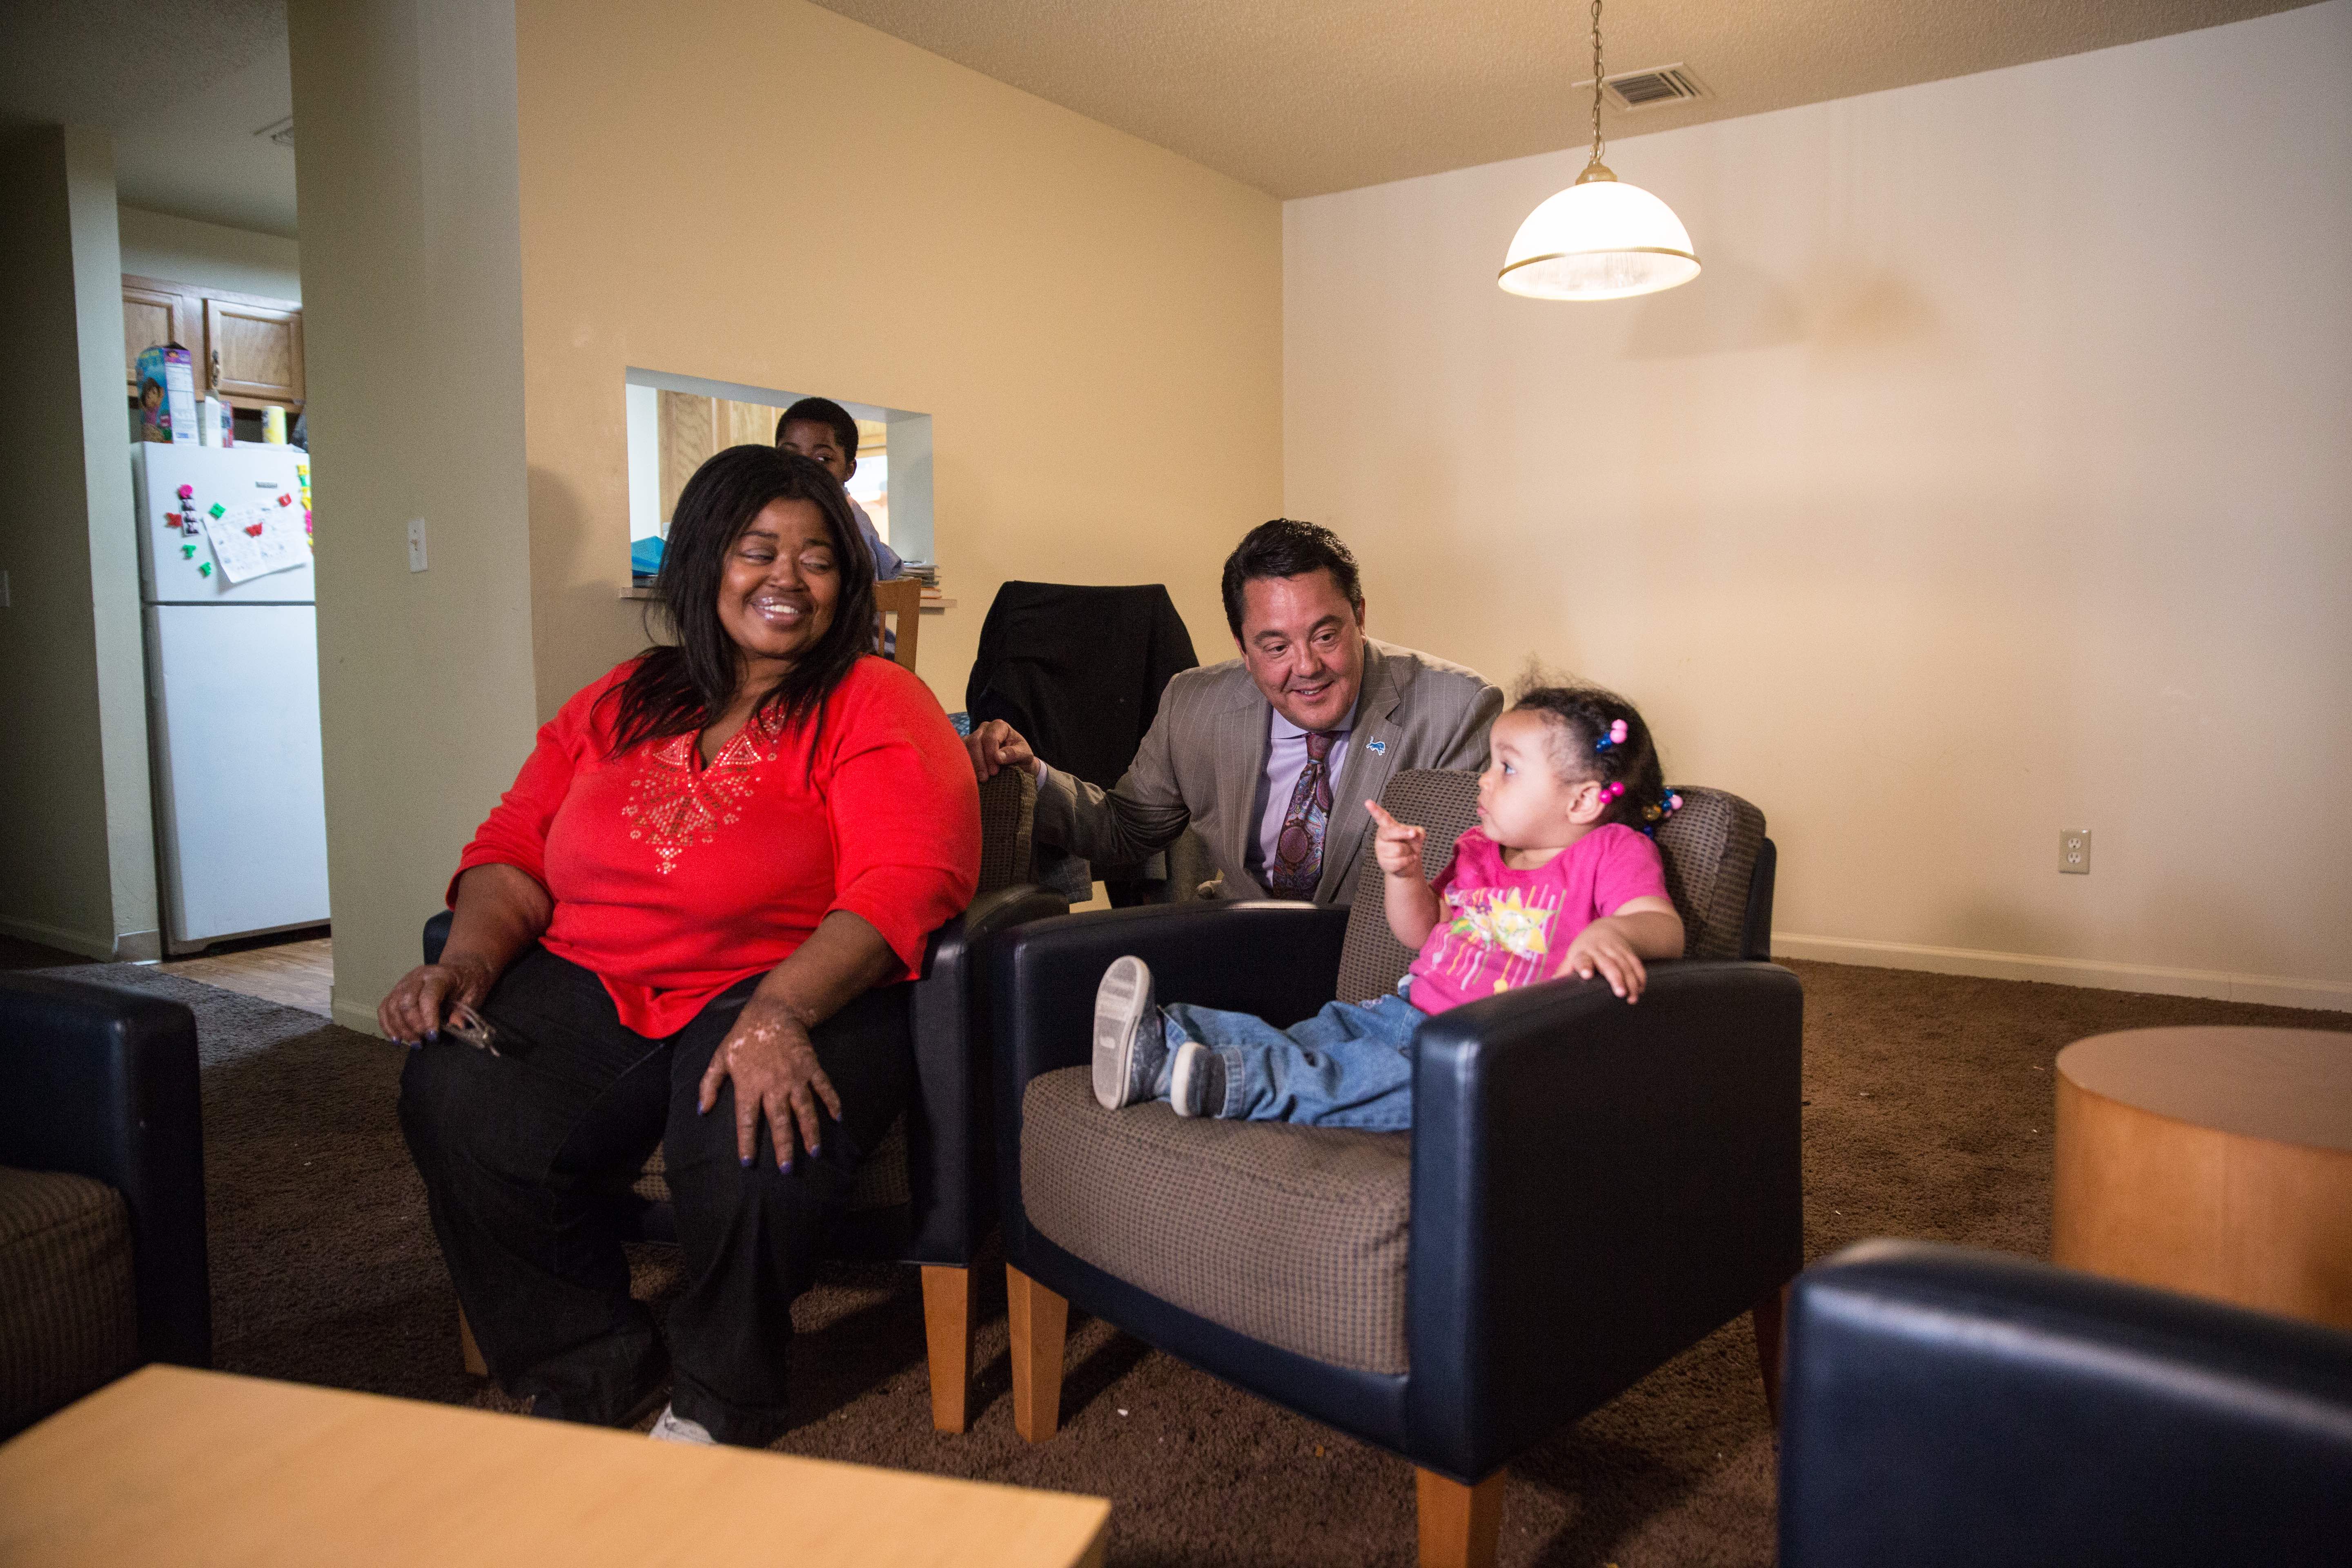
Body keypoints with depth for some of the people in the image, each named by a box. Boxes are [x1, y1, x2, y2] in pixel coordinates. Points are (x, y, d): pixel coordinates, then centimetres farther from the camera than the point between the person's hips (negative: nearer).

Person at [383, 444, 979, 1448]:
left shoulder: (877, 707, 0)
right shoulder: (617, 705, 17)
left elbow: (904, 882, -14)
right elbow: (516, 847, 16)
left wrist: (780, 1012, -29)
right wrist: (466, 963, -6)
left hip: (798, 992, -4)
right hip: (591, 988, 5)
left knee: (753, 1139, -33)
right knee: (453, 1098, -22)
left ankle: (721, 1395, 2)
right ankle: (588, 1371, 4)